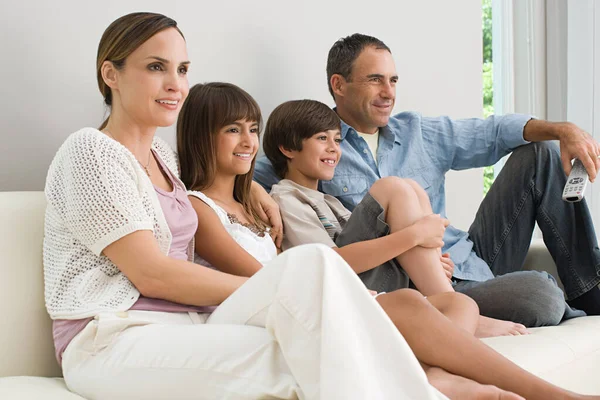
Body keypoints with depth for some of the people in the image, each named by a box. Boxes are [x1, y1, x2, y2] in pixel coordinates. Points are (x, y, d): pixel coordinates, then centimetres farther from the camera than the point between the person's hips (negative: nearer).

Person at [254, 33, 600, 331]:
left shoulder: (417, 132, 13)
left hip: (475, 258, 7)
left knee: (539, 151, 5)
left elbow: (496, 131, 12)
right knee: (540, 294, -34)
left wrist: (564, 130, -3)